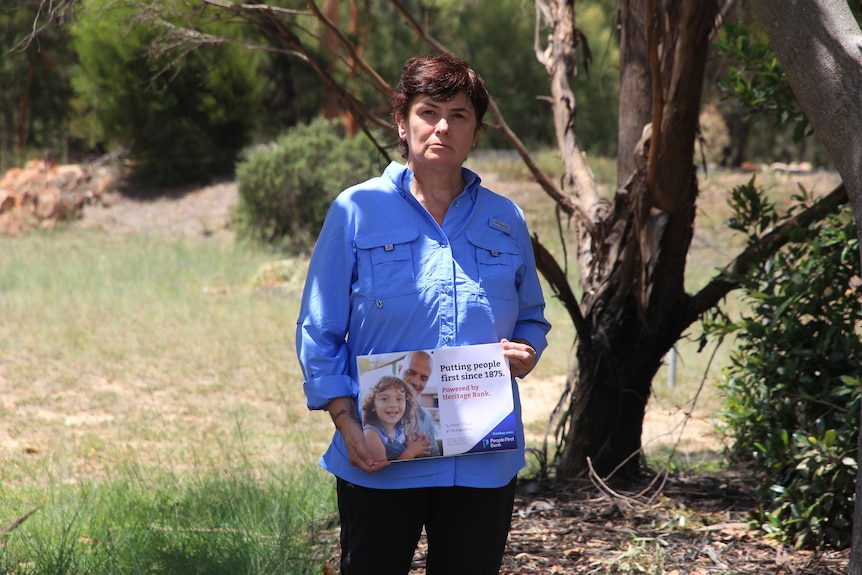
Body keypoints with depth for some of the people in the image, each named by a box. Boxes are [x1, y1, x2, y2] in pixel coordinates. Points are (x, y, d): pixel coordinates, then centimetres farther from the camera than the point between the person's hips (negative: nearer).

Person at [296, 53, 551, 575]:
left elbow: (532, 317, 20)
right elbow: (319, 333, 1)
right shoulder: (357, 211, 0)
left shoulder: (505, 221, 9)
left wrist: (526, 352, -4)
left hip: (483, 464, 3)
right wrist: (346, 422, -11)